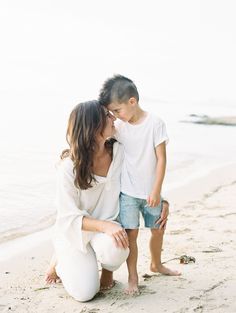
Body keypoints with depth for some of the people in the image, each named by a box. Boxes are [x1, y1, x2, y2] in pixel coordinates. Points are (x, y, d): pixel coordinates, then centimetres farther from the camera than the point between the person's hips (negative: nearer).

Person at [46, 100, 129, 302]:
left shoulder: (119, 151, -11)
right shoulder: (70, 167, -22)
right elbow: (69, 217, -21)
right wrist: (105, 226, -35)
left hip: (107, 225, 3)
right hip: (74, 232, -3)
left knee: (115, 250, -33)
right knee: (85, 292, -15)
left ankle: (108, 269, 5)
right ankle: (62, 262, 18)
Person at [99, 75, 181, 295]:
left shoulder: (155, 123, -13)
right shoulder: (119, 127, -5)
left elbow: (161, 159, -12)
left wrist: (156, 191, -15)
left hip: (151, 192, 0)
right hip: (128, 192, 0)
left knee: (158, 229, 16)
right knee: (131, 233, -4)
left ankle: (156, 264, 41)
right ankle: (132, 277, 10)